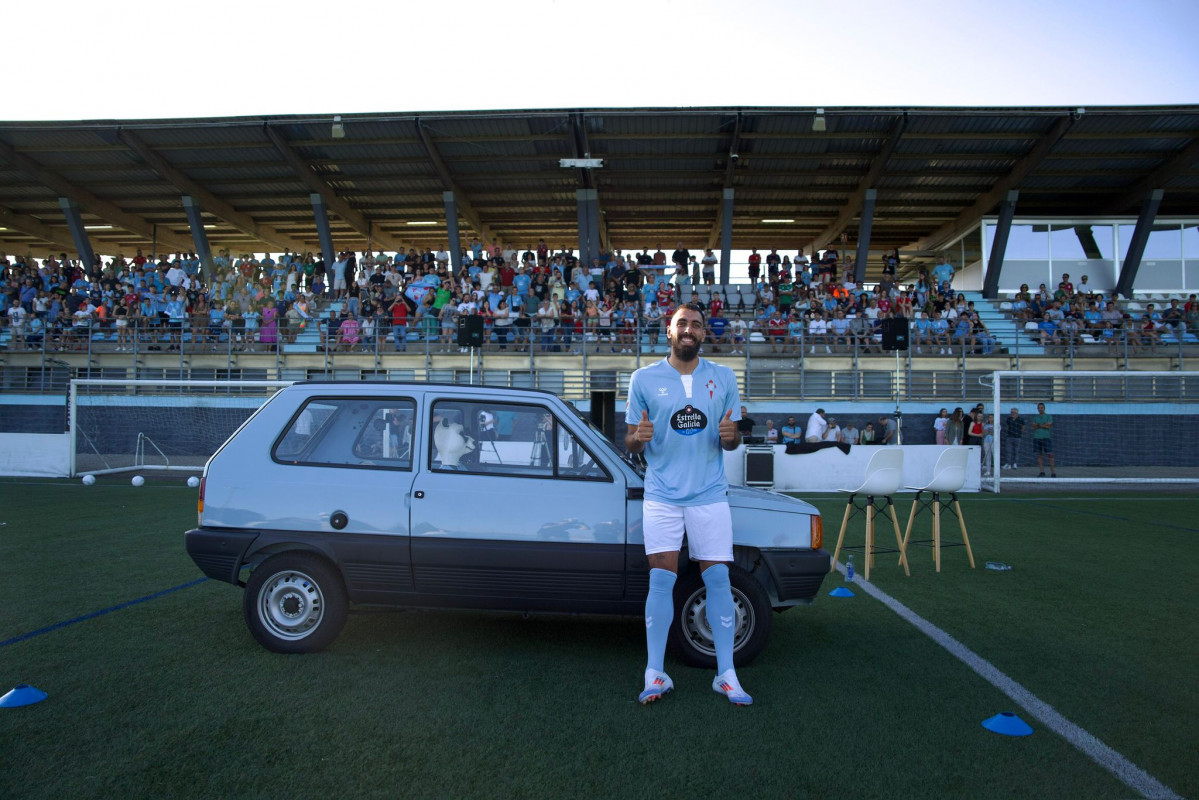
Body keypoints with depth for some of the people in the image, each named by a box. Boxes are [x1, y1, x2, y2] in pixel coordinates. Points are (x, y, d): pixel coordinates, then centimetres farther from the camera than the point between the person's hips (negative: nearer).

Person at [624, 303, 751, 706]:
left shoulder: (723, 377, 7)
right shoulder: (644, 379, 3)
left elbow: (732, 439, 13)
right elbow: (630, 442, 6)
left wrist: (731, 435, -11)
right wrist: (638, 436, -17)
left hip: (709, 494, 1)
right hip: (662, 495, -1)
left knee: (717, 578, 1)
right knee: (661, 579, -3)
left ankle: (726, 675, 11)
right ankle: (655, 674, 6)